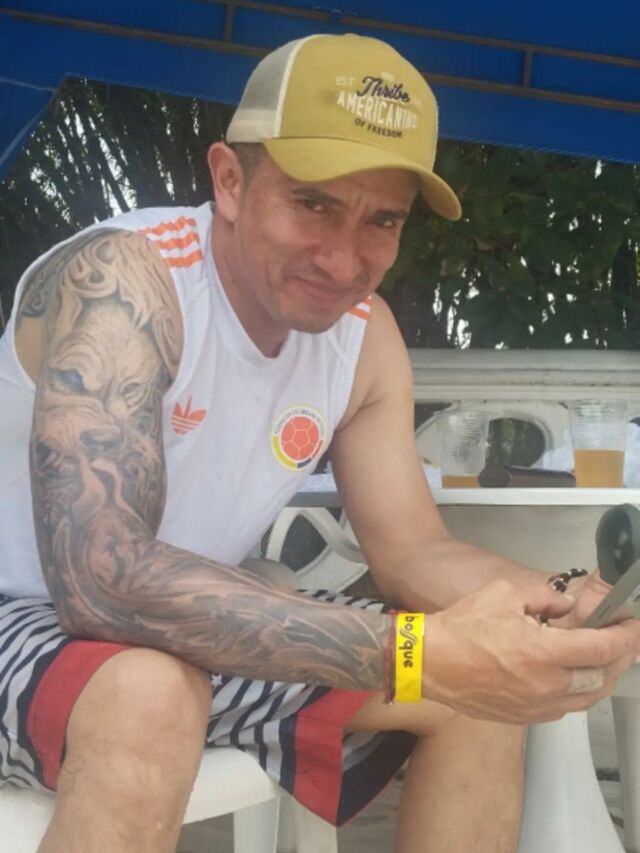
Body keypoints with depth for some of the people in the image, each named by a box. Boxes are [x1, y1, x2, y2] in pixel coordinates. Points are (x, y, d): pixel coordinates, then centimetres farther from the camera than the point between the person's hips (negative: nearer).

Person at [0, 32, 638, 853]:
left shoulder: (366, 334, -4)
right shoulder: (121, 281, -27)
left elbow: (412, 549, 0)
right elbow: (102, 577, -39)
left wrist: (565, 609, -23)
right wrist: (423, 654, -44)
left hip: (193, 633, 7)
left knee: (484, 691, -3)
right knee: (148, 694, -39)